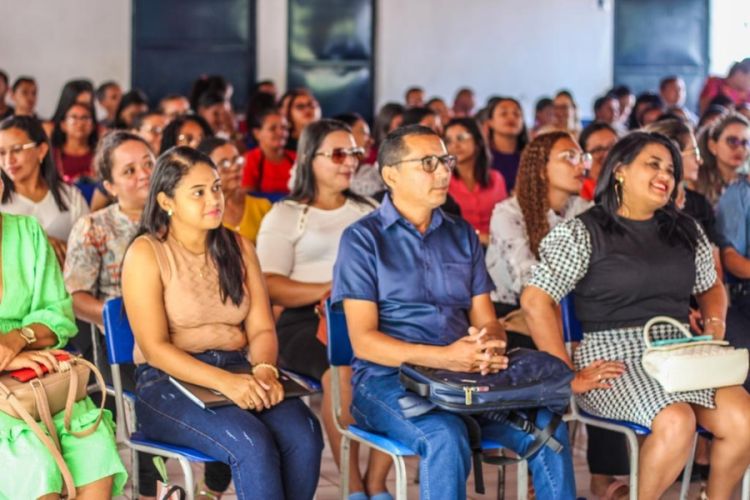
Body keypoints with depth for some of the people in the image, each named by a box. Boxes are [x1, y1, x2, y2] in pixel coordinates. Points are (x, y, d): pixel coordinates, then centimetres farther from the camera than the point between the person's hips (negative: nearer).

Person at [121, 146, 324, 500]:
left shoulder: (237, 248, 13)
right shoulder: (145, 253, -4)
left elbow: (261, 329, 7)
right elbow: (154, 347, -13)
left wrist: (264, 369, -17)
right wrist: (223, 381, -27)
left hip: (238, 373, 5)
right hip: (169, 379, -5)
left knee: (304, 436, -25)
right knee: (252, 443, -33)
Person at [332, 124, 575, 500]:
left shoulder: (462, 235, 17)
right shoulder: (363, 238, 0)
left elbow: (485, 321, 14)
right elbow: (363, 341, -8)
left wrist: (490, 344, -13)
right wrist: (444, 357, -21)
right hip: (389, 377, -5)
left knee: (547, 425, -21)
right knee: (446, 437, -35)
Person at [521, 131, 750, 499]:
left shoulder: (686, 231, 15)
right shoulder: (583, 233, -2)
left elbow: (711, 287, 29)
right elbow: (535, 302, -9)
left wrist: (715, 323, 6)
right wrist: (568, 376, -14)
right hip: (615, 356, -5)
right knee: (676, 423, -32)